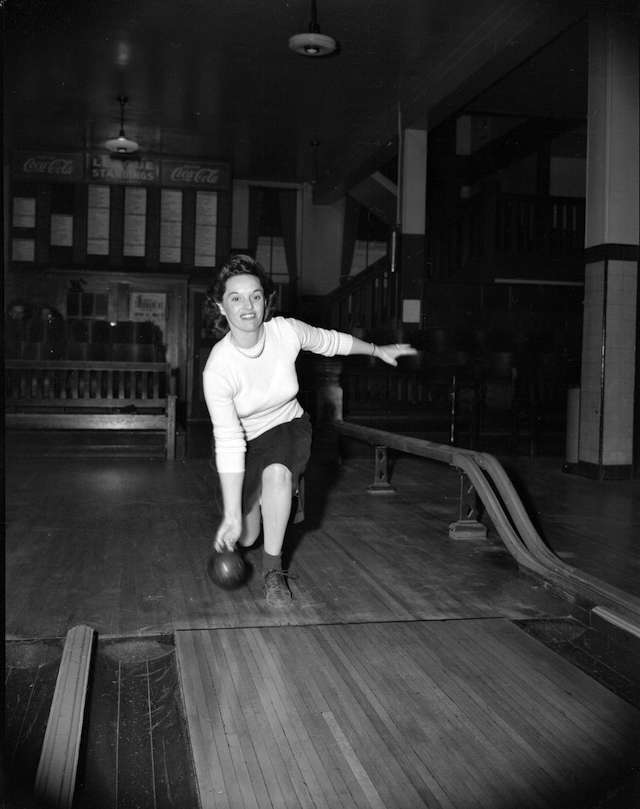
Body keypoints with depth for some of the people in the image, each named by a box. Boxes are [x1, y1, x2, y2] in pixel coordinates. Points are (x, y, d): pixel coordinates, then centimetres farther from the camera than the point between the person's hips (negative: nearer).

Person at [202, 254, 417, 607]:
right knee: (245, 538, 0)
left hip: (289, 427, 1)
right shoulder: (217, 368, -29)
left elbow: (331, 341, 2)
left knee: (277, 473, -34)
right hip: (246, 440, -1)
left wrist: (378, 350, 16)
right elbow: (229, 443, -30)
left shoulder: (287, 331, -22)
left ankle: (273, 570, -14)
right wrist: (231, 516, -31)